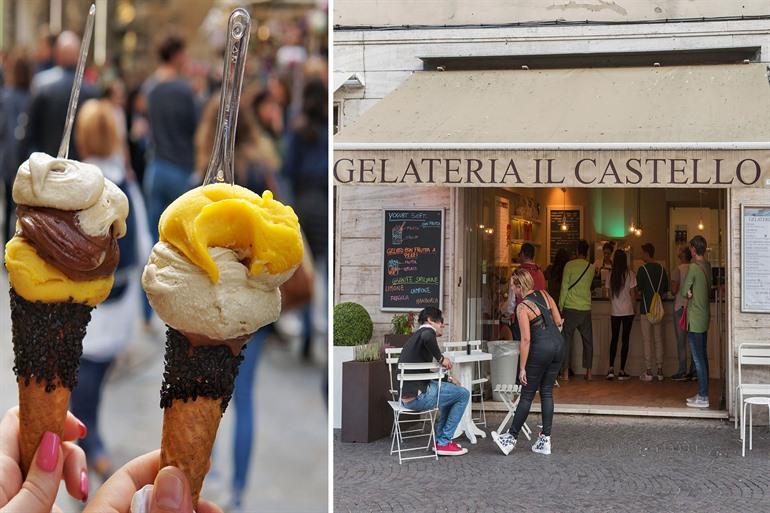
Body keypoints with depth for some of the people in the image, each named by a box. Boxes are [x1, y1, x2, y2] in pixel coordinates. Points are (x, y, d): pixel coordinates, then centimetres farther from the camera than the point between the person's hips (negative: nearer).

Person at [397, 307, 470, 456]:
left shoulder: (416, 336, 25)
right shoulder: (427, 331, -5)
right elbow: (427, 338, -34)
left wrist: (447, 379, 20)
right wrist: (441, 358, -18)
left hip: (405, 395, 10)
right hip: (417, 396, -10)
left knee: (451, 389, 29)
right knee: (463, 394, 1)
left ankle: (440, 438, 25)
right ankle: (444, 443, 3)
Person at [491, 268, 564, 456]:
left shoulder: (522, 308, -14)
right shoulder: (545, 295, 4)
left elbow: (526, 339, -16)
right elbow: (558, 321, 9)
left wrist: (522, 368, -12)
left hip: (541, 349, -6)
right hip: (558, 343, 6)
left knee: (527, 395, 3)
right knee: (547, 392, 12)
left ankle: (511, 438, 12)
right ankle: (545, 440, 11)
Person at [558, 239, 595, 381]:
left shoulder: (570, 265, -6)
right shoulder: (591, 268, 5)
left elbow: (564, 287, -7)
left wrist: (560, 306, 0)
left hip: (570, 308, -3)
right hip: (586, 309, 3)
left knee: (566, 339, 3)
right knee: (587, 340, 11)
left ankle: (565, 372, 0)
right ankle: (588, 372, 10)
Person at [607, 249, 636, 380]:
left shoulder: (611, 275, -1)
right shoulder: (630, 275, -8)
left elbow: (610, 294, 4)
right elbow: (632, 293, -5)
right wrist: (633, 307, 9)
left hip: (614, 312, 2)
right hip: (627, 311, -2)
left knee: (614, 339, 11)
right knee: (625, 339, 3)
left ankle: (611, 369, -1)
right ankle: (622, 371, 2)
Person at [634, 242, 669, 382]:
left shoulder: (642, 269, -11)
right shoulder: (662, 269, 5)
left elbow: (639, 291, -11)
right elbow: (666, 289, 11)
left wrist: (639, 295, 10)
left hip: (646, 309, -5)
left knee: (647, 340, -1)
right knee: (658, 340, 9)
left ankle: (648, 372, 0)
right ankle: (660, 370, 11)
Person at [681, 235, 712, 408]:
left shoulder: (694, 267, -17)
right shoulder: (707, 266, 8)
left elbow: (683, 292, -15)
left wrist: (688, 294, 5)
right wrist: (692, 294, 4)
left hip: (695, 320, -9)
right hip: (704, 316, 9)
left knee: (699, 359, -5)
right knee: (703, 357, 14)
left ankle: (703, 397, -4)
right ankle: (702, 393, 20)